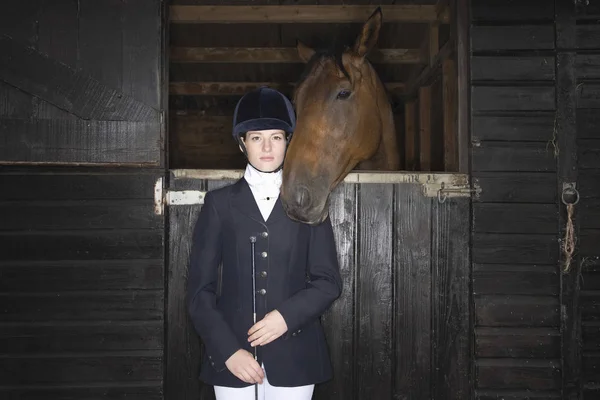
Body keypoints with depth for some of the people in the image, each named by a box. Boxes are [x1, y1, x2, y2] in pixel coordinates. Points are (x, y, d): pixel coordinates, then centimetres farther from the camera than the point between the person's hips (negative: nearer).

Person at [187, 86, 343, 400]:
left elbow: (328, 281, 4)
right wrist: (228, 350, -11)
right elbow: (200, 289, 0)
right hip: (232, 355, 0)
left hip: (292, 355, 0)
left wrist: (287, 315, -13)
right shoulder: (220, 203, 4)